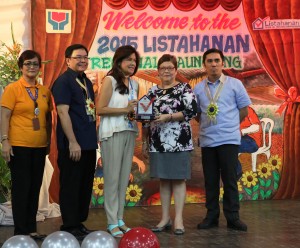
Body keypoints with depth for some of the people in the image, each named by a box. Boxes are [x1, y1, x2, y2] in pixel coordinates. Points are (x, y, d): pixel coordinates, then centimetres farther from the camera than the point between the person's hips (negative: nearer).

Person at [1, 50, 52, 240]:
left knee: (35, 188, 10)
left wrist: (49, 141, 14)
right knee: (21, 188, 0)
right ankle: (21, 232, 8)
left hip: (39, 146, 5)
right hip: (19, 146, -5)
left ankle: (31, 229, 20)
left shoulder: (45, 91, 10)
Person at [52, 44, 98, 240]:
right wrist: (73, 142, -21)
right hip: (72, 144, -8)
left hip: (89, 143, 8)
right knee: (70, 186, -1)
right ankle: (70, 227, 7)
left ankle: (80, 223, 23)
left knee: (85, 185, 13)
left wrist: (93, 138, 16)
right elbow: (63, 112, -16)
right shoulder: (63, 81, -9)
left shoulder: (87, 82, 15)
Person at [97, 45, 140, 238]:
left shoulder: (134, 84, 14)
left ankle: (120, 219, 15)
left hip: (130, 133, 6)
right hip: (113, 133, -6)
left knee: (124, 177, 8)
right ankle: (112, 223, 3)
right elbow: (100, 109, -12)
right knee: (112, 177, -2)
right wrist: (125, 110, -16)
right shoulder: (110, 80, -6)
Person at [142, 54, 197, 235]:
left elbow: (192, 111, -11)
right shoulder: (153, 91, 13)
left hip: (179, 142, -4)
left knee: (178, 179, -2)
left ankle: (179, 219, 2)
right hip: (158, 143, 4)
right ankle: (165, 218, 15)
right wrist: (145, 141, 12)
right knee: (163, 179, 8)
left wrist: (168, 116, -18)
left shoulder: (184, 89, 0)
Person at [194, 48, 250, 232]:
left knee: (230, 179, -1)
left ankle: (233, 217, 6)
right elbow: (196, 113, 16)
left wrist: (229, 124, 4)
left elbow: (244, 109, 5)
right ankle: (212, 216, 14)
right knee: (210, 180, 6)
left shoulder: (235, 84, 2)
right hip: (207, 139, 3)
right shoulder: (198, 89, 9)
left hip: (229, 139, -2)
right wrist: (208, 124, 5)